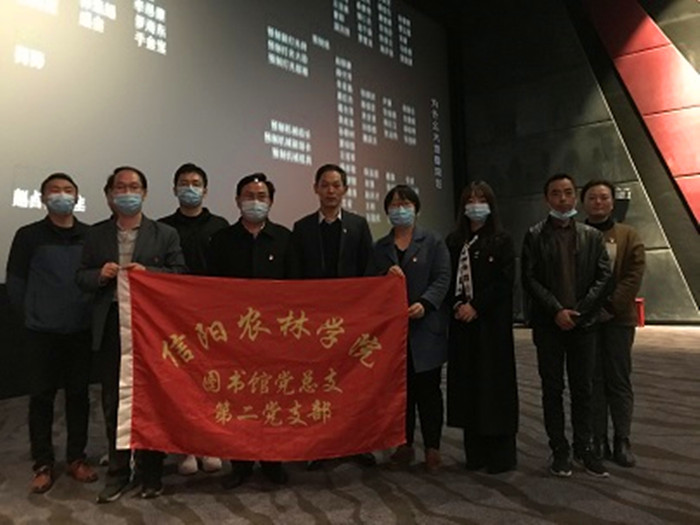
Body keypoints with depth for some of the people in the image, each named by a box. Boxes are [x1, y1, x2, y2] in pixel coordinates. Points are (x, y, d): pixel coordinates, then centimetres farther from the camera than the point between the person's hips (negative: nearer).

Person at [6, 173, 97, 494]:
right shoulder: (29, 235, -1)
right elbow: (15, 281, 2)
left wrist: (93, 311, 2)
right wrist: (31, 314, 4)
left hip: (82, 330, 1)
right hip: (42, 331, -1)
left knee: (78, 394, 9)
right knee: (42, 396, 6)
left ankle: (76, 458, 23)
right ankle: (43, 464, 20)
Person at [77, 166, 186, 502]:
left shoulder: (165, 234, 3)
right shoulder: (95, 234, 10)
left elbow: (180, 274, -1)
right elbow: (82, 278, 10)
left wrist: (148, 272, -16)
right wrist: (100, 274, -11)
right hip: (111, 326, 3)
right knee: (113, 401, 11)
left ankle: (151, 472, 22)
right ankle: (118, 472, 27)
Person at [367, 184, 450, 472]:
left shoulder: (433, 242, 5)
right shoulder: (380, 247, 14)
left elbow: (442, 278, -4)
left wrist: (424, 304, -20)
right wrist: (386, 276, -10)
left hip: (425, 327, -3)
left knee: (428, 389, 2)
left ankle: (432, 447, 13)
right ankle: (405, 444, 20)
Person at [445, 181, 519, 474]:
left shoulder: (502, 241, 1)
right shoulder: (453, 242, 11)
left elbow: (505, 281, -7)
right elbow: (447, 279, 9)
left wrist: (476, 306, -13)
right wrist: (458, 305, -8)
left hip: (492, 322, -3)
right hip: (462, 322, 4)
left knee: (495, 382, -1)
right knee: (467, 383, 6)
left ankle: (502, 453, 12)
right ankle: (475, 451, 17)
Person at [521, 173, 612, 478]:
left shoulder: (591, 236, 8)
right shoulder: (535, 236, 2)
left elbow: (603, 277, 2)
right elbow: (529, 279, -4)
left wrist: (578, 310, -9)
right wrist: (557, 310, -13)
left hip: (583, 323, 2)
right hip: (549, 324, -2)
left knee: (582, 389, 8)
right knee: (552, 389, 6)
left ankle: (583, 448, 20)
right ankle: (559, 450, 16)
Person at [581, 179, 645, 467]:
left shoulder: (629, 236, 8)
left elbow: (634, 276, -2)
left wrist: (611, 306, -12)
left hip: (618, 318, 0)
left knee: (620, 381, 5)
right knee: (593, 381, 4)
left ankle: (622, 442, 14)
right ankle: (598, 442, 11)